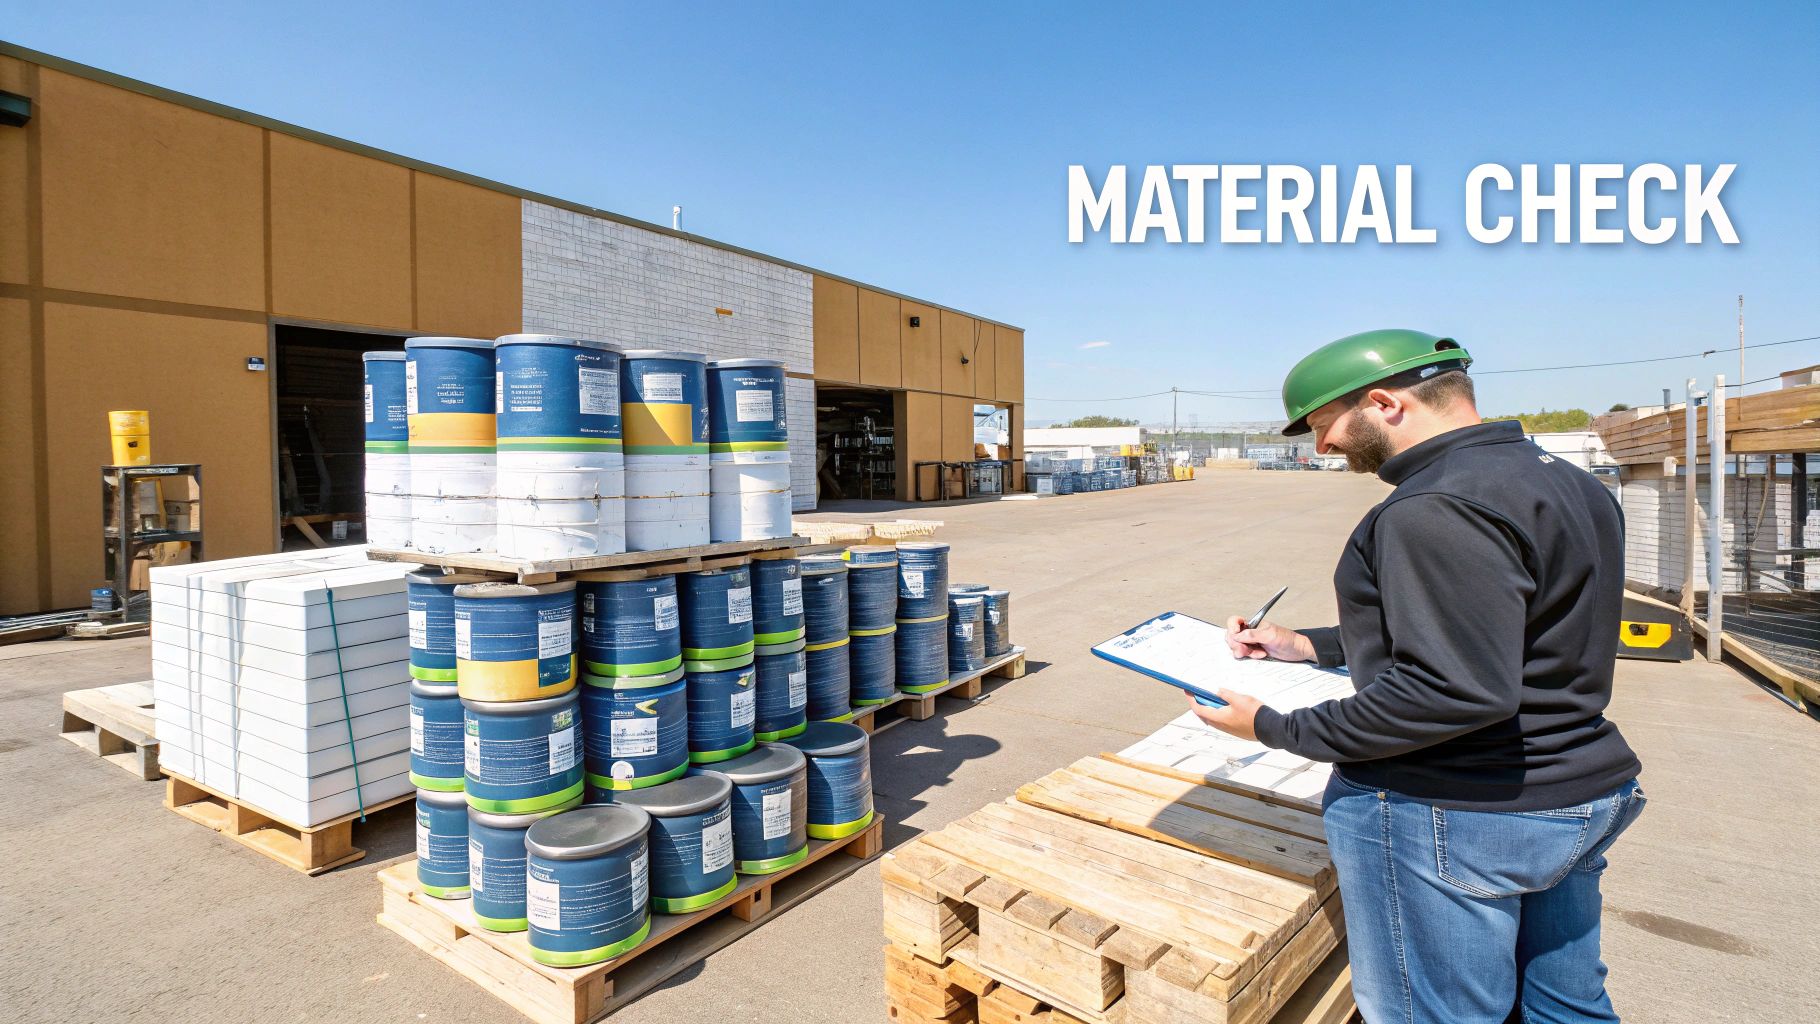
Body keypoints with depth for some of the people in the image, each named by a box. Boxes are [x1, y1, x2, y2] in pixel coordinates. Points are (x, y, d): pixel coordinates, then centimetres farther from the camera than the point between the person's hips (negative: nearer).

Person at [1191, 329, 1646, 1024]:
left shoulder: (1437, 510, -25)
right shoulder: (1567, 482, 9)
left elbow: (1460, 691, -30)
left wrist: (1279, 730, -21)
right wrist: (1312, 647, 12)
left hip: (1451, 821, -10)